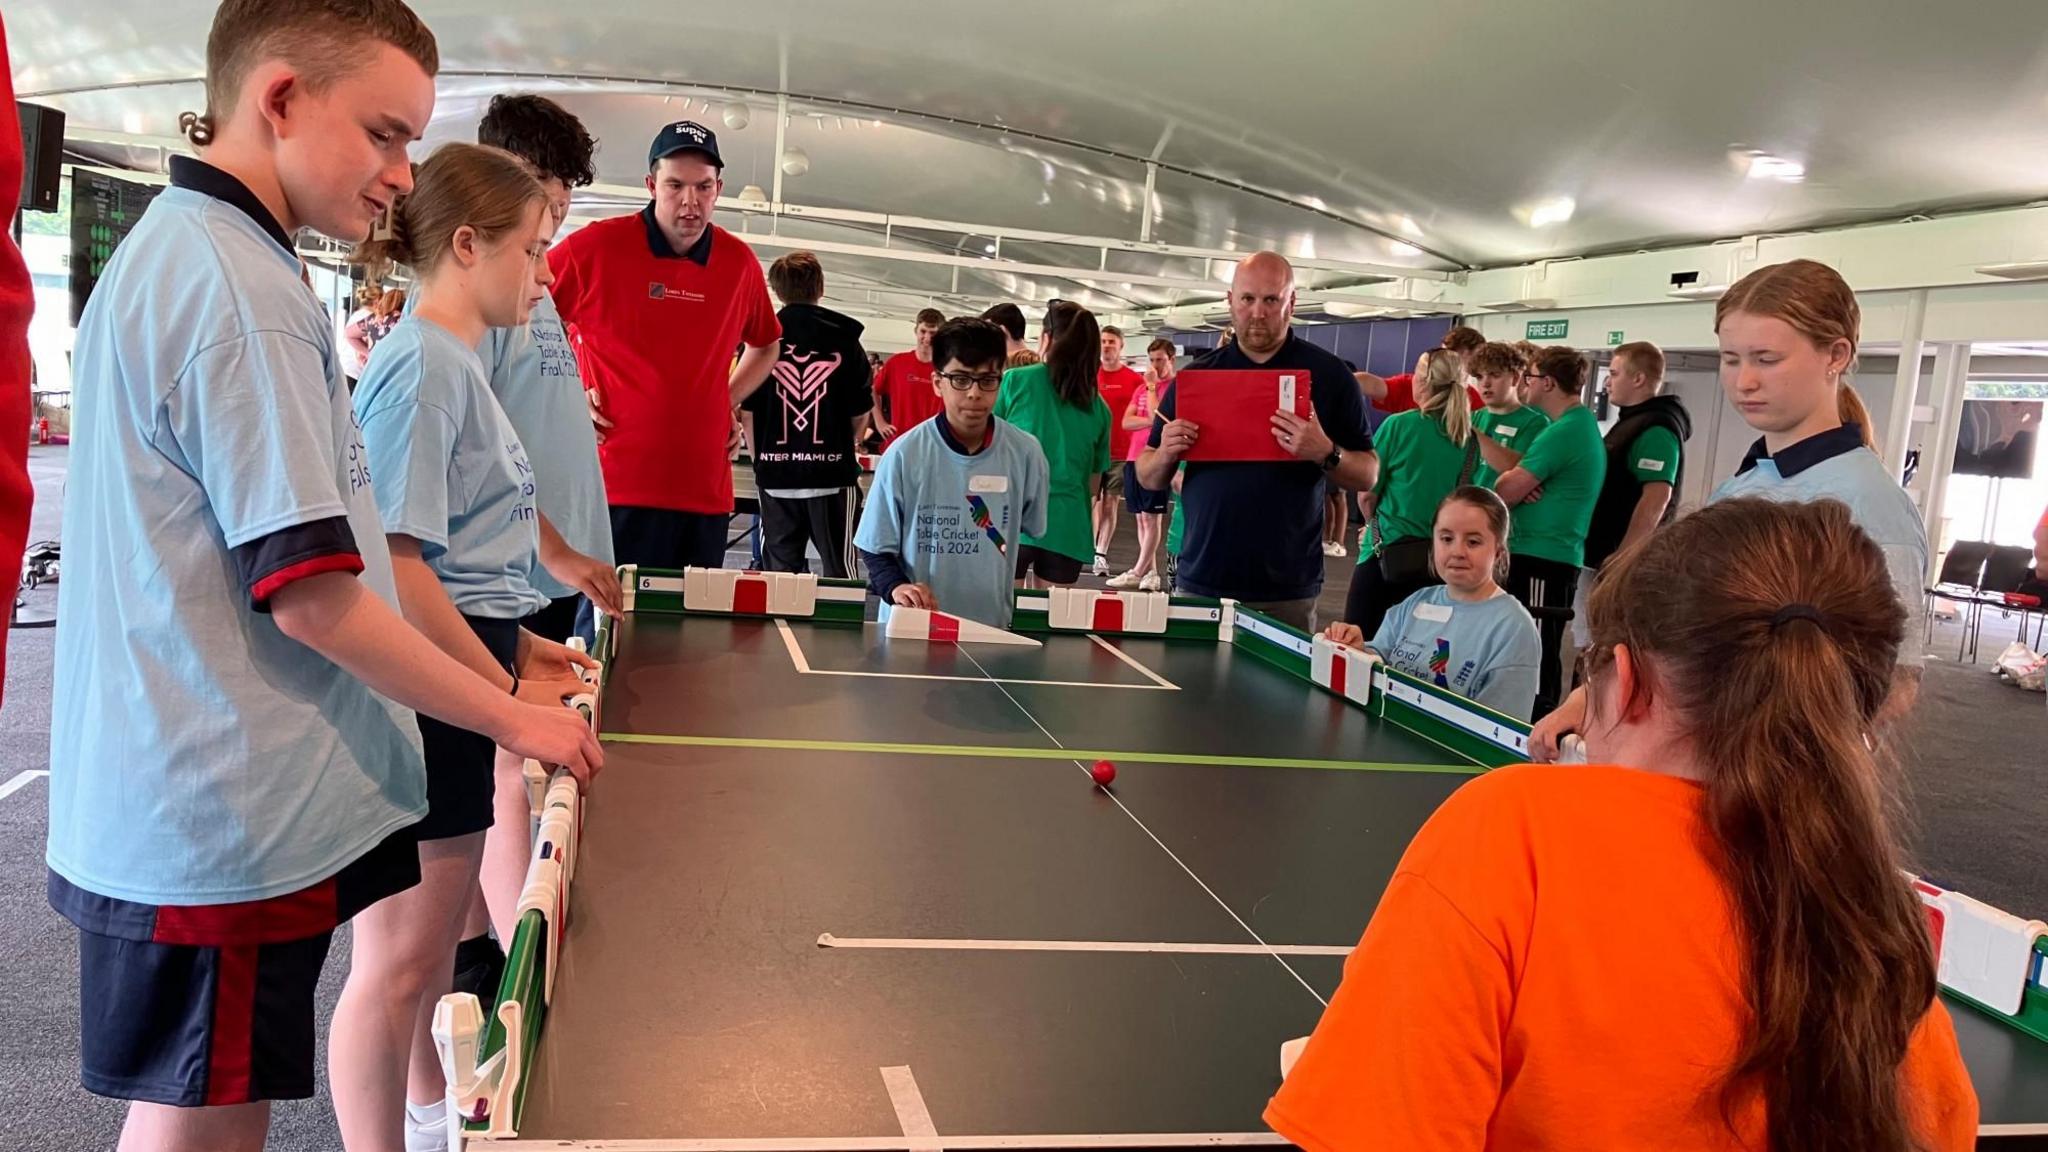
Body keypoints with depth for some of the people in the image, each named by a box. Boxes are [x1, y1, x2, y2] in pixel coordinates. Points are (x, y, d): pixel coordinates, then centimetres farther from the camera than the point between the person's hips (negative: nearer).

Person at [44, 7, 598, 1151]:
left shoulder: (178, 251, 13)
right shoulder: (239, 287, -19)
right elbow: (311, 593, -21)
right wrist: (515, 718, -12)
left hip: (205, 805, 9)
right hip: (228, 825, -9)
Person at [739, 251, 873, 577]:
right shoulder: (845, 340, -2)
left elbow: (747, 412, 1)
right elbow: (860, 415, 3)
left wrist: (761, 458, 14)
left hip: (776, 476, 1)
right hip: (832, 473, -1)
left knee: (779, 571, 10)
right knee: (838, 568, 6)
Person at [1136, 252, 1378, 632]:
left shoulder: (1329, 375, 1)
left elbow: (1368, 474, 1)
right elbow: (1148, 477, 10)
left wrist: (1326, 454, -20)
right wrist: (1166, 456, -12)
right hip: (1201, 583, 2)